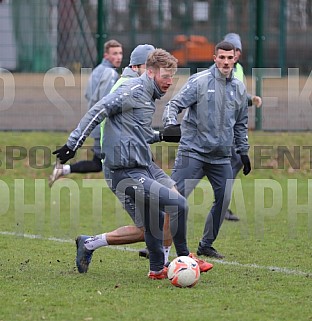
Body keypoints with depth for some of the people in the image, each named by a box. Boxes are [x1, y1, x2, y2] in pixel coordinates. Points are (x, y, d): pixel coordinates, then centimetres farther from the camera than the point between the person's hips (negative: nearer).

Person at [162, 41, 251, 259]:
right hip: (193, 150, -5)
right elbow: (175, 104, -8)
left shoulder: (239, 89, 11)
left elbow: (241, 124, 22)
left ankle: (206, 245, 15)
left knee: (224, 199, 0)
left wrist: (243, 151, 22)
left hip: (222, 157, 5)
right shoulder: (199, 81, -6)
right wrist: (170, 124, -26)